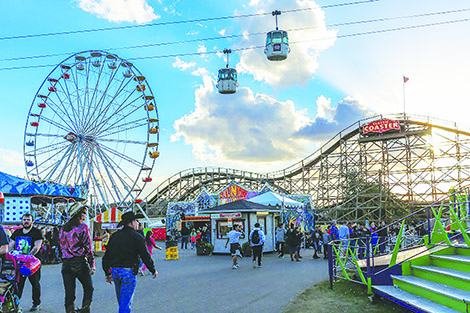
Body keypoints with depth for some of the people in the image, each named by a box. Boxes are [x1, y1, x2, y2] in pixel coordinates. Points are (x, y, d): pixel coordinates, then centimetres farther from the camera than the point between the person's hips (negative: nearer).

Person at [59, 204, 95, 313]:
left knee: (69, 293, 8)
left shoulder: (63, 229, 12)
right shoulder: (83, 227, -7)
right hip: (80, 263, -6)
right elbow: (88, 247, -10)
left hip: (66, 263, 6)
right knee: (88, 288, 9)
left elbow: (62, 246, 16)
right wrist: (92, 264, -8)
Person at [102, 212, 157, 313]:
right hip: (128, 272, -6)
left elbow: (106, 255, 13)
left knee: (122, 300, 20)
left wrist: (107, 273, 21)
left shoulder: (114, 236, 11)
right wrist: (153, 270, 6)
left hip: (114, 271, 6)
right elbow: (145, 256, -6)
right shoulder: (136, 237, -8)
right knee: (126, 302, -1)